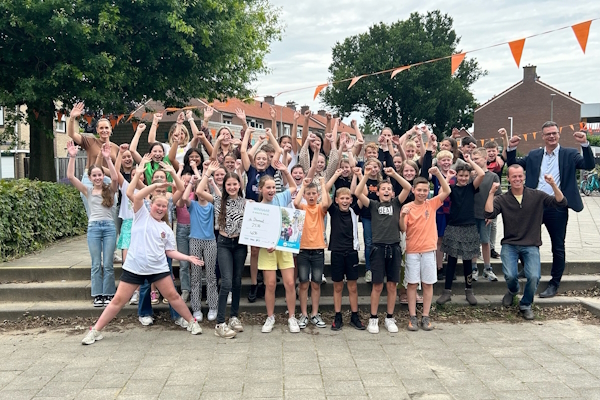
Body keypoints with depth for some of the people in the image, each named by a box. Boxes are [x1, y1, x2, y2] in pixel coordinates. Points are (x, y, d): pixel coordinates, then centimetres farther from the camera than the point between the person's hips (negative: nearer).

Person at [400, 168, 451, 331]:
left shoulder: (431, 204, 2)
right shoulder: (407, 207, -2)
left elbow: (447, 191, -8)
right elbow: (403, 229, -8)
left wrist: (438, 173, -16)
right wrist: (402, 216, -26)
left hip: (429, 250, 1)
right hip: (412, 251, -1)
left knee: (428, 284, 6)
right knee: (412, 284, 3)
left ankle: (426, 317, 14)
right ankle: (412, 317, 10)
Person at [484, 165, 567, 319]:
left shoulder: (537, 196, 3)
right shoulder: (502, 199, 1)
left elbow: (561, 203, -5)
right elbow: (489, 214, -14)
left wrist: (553, 185, -18)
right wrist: (491, 193, -20)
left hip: (531, 246, 0)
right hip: (510, 245, 0)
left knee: (534, 276, -22)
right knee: (510, 276, -22)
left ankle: (525, 305, 11)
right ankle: (513, 291, 21)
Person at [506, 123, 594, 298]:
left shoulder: (569, 154, 0)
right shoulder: (533, 155, 9)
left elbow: (589, 165, -11)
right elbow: (513, 165, 8)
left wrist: (585, 144, -24)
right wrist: (511, 148, -8)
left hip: (557, 208, -2)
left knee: (558, 247, 5)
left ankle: (554, 284, 15)